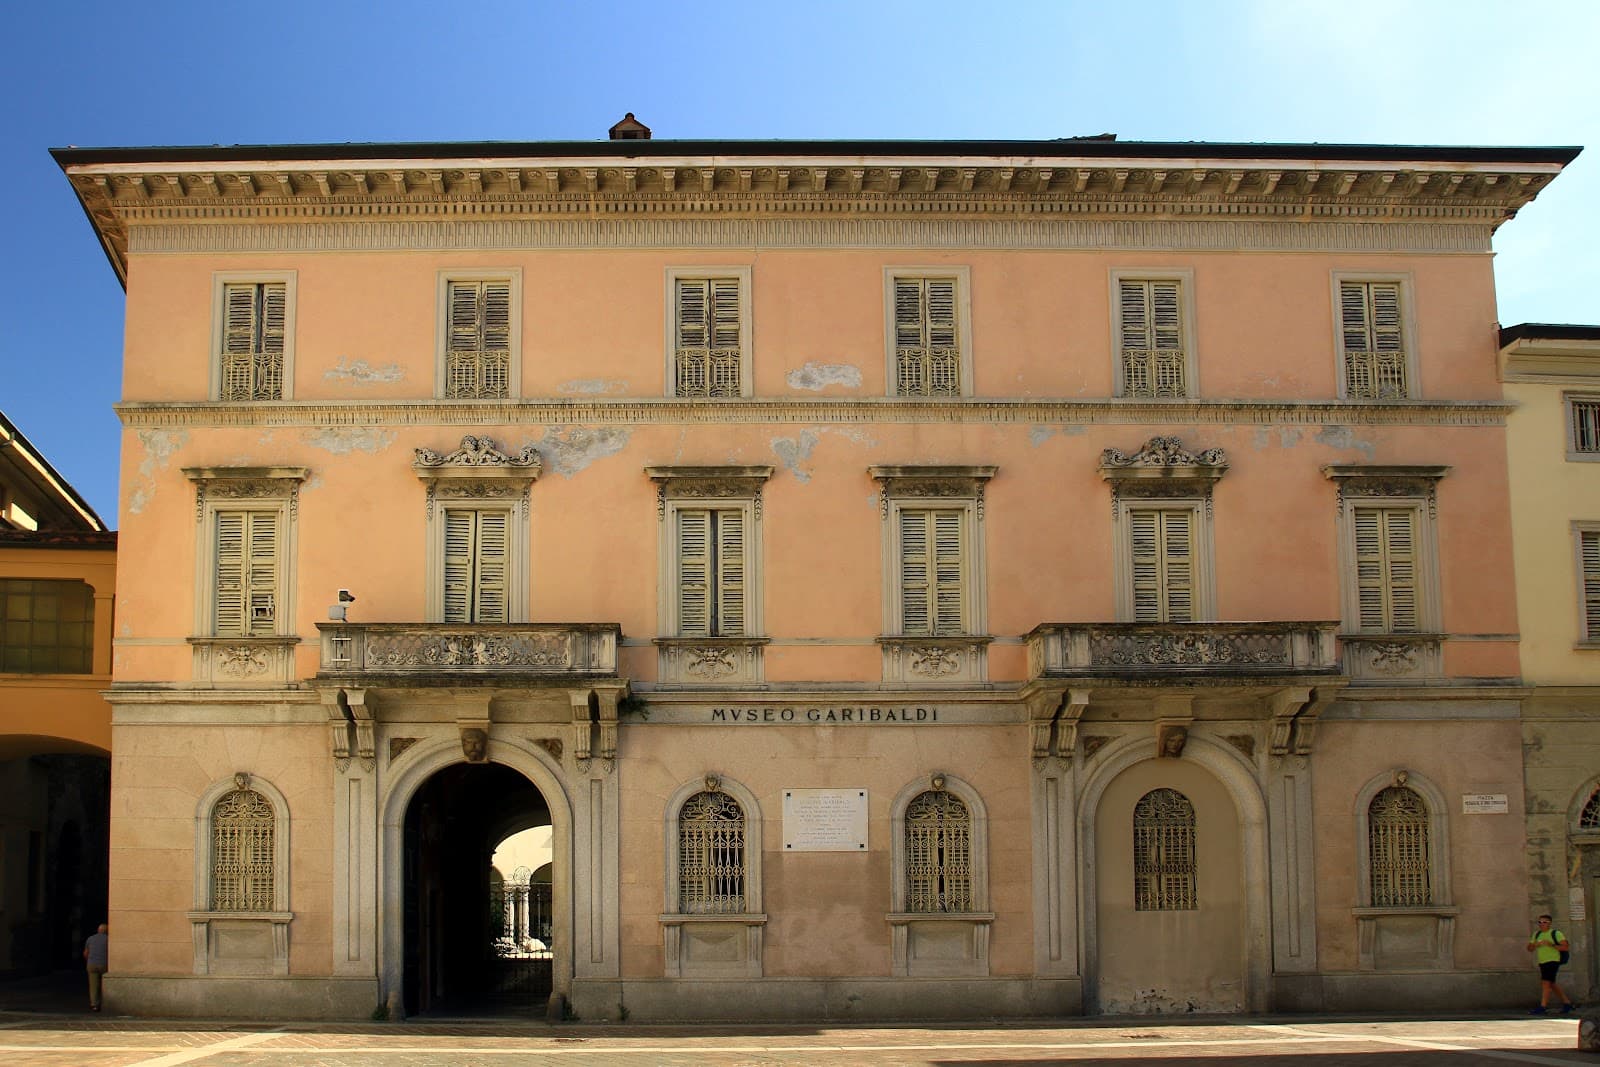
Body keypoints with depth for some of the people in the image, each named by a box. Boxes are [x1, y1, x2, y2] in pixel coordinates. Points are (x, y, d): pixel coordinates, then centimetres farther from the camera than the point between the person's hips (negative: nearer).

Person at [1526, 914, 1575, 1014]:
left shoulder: (1556, 933, -4)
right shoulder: (1537, 934, 14)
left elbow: (1565, 947, -12)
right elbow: (1530, 949, 13)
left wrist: (1551, 945, -21)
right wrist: (1536, 944, -8)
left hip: (1552, 961, -8)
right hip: (1542, 962, 8)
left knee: (1546, 983, -16)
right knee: (1552, 984, 15)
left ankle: (1543, 1006, -18)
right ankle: (1566, 1003, 28)